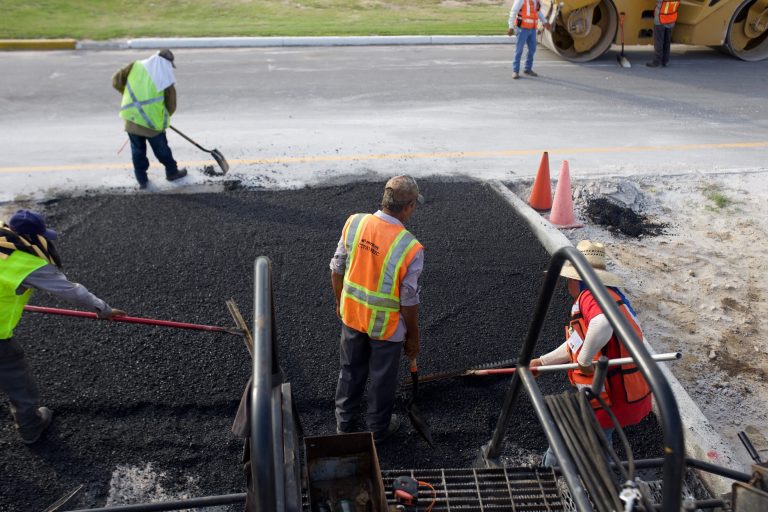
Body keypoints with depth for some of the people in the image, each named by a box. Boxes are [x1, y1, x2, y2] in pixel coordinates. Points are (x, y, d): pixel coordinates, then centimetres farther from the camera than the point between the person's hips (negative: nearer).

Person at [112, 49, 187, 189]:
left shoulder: (136, 66, -1)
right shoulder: (166, 78, -7)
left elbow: (116, 81, 3)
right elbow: (171, 106, -2)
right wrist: (163, 118, 18)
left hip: (132, 119, 3)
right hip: (153, 123, -3)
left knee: (138, 150, 17)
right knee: (161, 149, 18)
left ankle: (142, 179, 24)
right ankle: (172, 172, 36)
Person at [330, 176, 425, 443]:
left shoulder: (354, 222, -15)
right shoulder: (410, 248, -27)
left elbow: (337, 269, -2)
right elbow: (409, 301, -17)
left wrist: (340, 302, 15)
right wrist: (413, 337, -1)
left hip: (352, 314, 4)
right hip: (386, 325, -4)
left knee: (351, 369, 26)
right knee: (382, 378, 20)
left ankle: (344, 423, 46)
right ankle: (378, 428, 42)